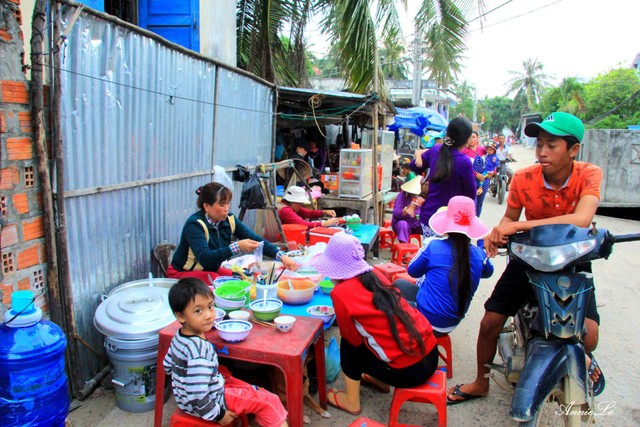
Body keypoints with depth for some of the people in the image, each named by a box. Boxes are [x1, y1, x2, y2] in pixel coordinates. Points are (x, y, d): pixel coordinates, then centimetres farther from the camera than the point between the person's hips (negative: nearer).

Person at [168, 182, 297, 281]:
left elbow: (256, 240, -13)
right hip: (181, 273, -6)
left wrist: (281, 256, -28)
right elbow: (204, 258, -38)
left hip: (212, 270, 6)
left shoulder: (229, 220, -7)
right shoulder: (195, 224, -26)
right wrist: (237, 247, -48)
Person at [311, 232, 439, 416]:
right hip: (430, 352, 7)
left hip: (409, 370, -6)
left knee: (349, 344, 13)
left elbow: (353, 339, -1)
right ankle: (380, 380, 42)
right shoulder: (375, 274, 6)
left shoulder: (340, 293, -13)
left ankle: (351, 401, 22)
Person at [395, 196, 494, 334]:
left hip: (426, 318, -4)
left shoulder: (434, 247, -19)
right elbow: (488, 272, 16)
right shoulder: (478, 254, -9)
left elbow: (412, 271, -1)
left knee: (399, 283, 19)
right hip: (452, 323, 5)